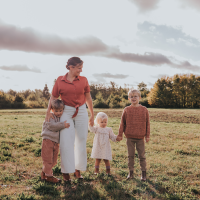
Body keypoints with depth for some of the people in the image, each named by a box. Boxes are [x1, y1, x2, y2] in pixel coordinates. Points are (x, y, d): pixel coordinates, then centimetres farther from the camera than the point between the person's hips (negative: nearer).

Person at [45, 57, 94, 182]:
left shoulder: (83, 80, 2)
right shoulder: (60, 80, -2)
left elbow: (88, 98, 9)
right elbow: (53, 98, 3)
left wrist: (92, 115, 12)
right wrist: (48, 112, -9)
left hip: (81, 112, 2)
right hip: (66, 112, -2)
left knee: (81, 141, 6)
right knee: (66, 141, -5)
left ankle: (78, 169, 21)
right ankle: (66, 171, 7)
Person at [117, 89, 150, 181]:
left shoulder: (144, 110, -1)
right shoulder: (126, 110, 0)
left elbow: (147, 123, 3)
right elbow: (122, 123, 5)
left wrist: (147, 135, 2)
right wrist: (120, 134, 4)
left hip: (140, 137, -1)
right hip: (129, 137, 1)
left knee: (142, 155, 7)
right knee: (130, 155, 10)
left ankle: (143, 173, 17)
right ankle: (131, 172, 21)